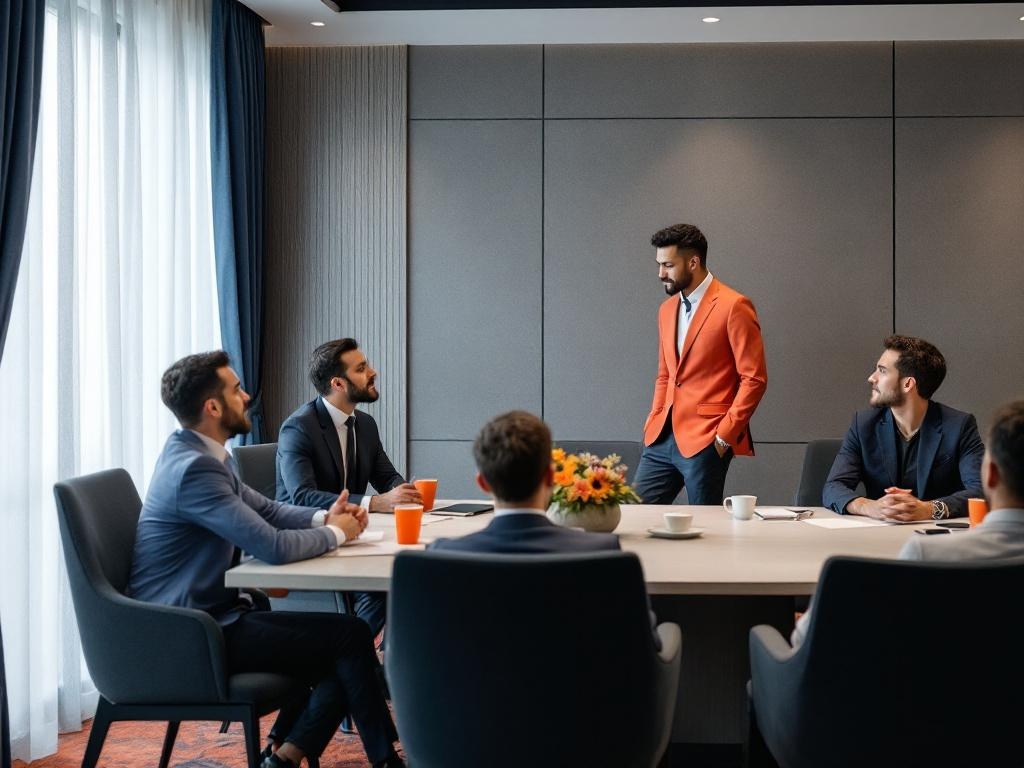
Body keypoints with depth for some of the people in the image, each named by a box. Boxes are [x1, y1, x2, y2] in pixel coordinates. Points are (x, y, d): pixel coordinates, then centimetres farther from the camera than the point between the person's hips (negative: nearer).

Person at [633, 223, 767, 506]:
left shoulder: (733, 307, -8)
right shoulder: (667, 309, 15)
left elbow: (754, 379, -10)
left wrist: (725, 435, -13)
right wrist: (654, 422, 9)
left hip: (706, 441, -7)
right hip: (662, 438, 7)